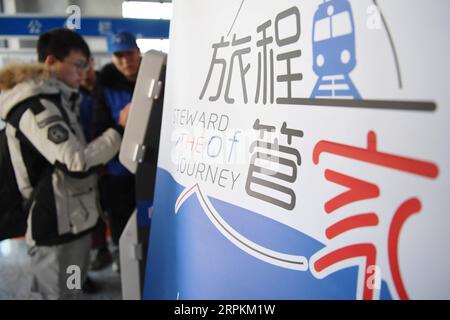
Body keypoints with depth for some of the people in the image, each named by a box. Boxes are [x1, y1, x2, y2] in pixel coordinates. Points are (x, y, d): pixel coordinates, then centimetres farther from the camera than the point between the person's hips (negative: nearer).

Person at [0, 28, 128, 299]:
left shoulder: (54, 100, 14)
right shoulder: (34, 107, -19)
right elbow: (77, 163, -28)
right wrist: (120, 129, -19)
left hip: (72, 220, 10)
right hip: (57, 227, -10)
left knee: (71, 291, 23)